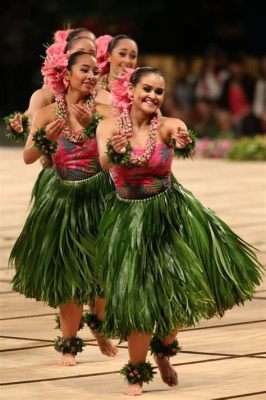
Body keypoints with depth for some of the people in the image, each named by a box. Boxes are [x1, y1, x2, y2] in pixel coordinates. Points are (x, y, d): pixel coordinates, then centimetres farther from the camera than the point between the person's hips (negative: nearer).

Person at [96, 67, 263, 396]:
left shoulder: (167, 125, -6)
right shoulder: (109, 126, -7)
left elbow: (182, 136, -30)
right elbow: (105, 163, -25)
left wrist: (183, 142, -55)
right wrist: (115, 153, -49)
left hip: (172, 214, 2)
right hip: (130, 218, -2)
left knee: (187, 285, -4)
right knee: (140, 302, -5)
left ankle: (164, 349, 24)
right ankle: (136, 372, 16)